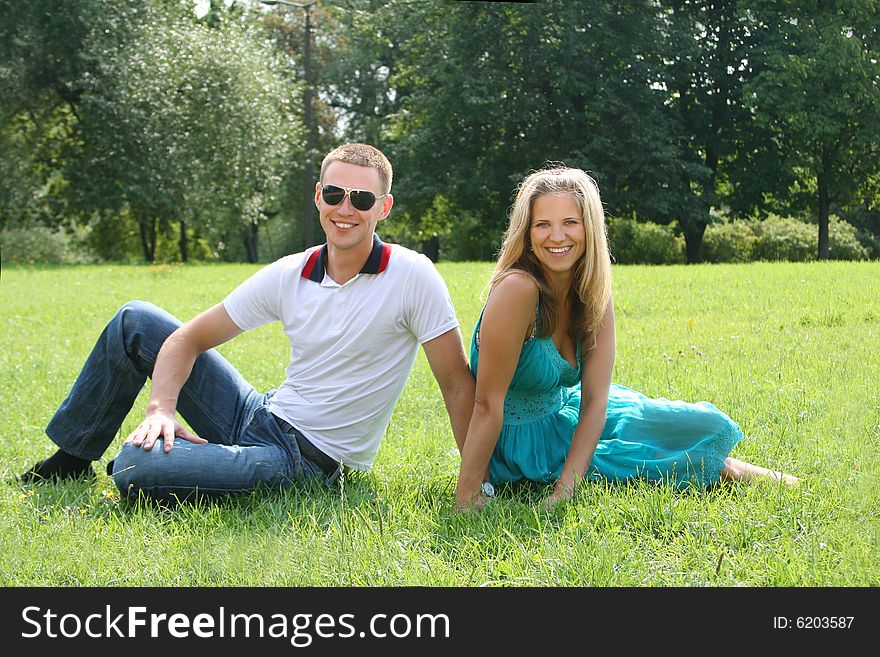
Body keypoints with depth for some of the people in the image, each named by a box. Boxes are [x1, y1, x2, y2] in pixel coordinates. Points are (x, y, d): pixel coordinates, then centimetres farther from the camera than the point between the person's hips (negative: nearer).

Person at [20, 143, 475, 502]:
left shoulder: (412, 277, -15)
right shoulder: (289, 276, 0)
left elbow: (458, 384, -13)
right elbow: (190, 338, 4)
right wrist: (161, 408, -13)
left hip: (309, 461, -6)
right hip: (262, 416, 6)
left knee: (134, 469, -25)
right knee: (135, 320, 4)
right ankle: (71, 457, 18)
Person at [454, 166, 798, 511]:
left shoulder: (595, 296, -9)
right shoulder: (518, 288, -30)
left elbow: (594, 398, -13)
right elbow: (487, 404, -29)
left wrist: (566, 487, -25)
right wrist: (465, 501, -29)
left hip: (565, 412, 6)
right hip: (520, 442, -6)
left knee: (710, 425, 4)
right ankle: (715, 467, 18)